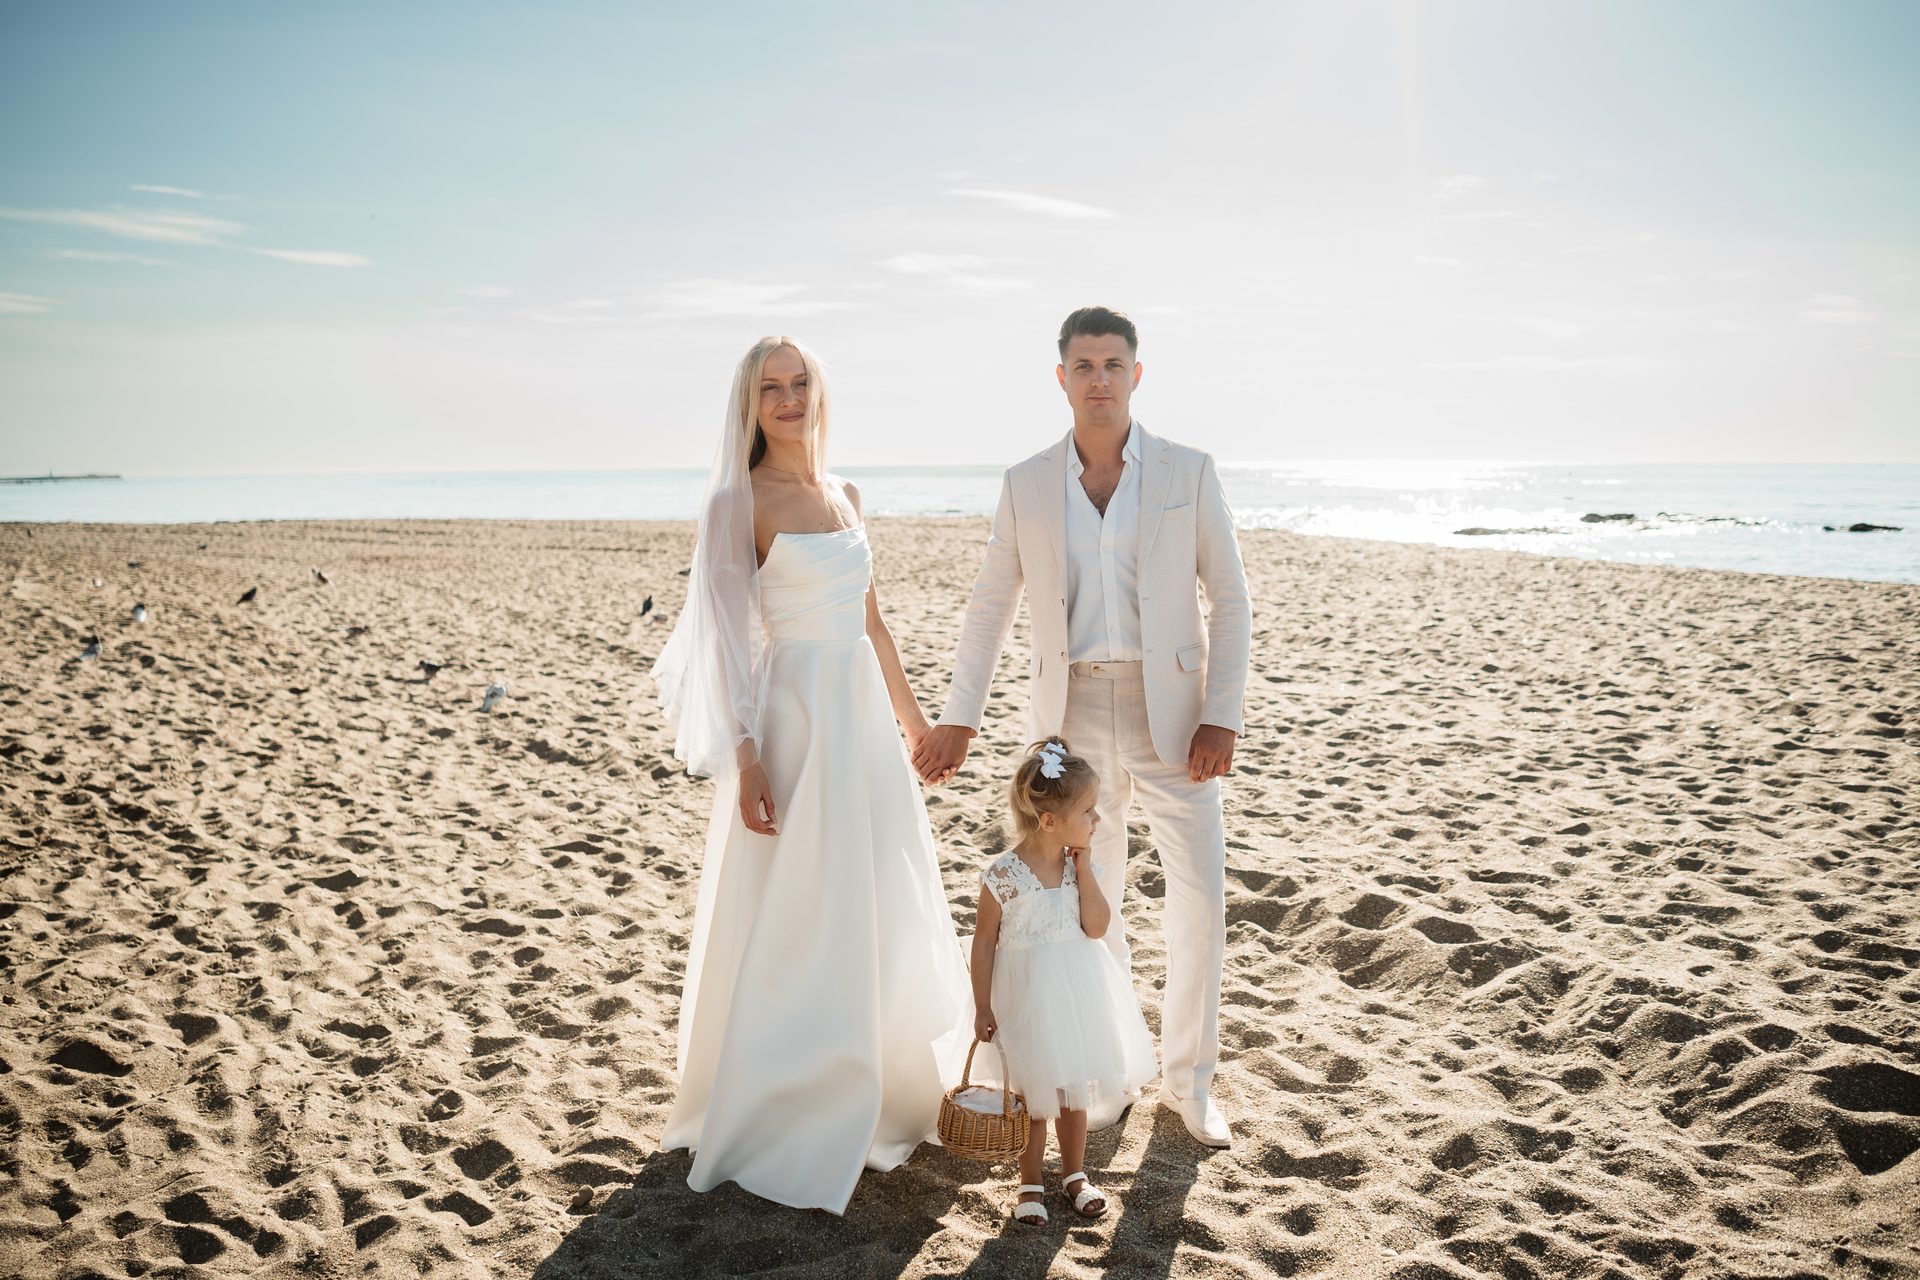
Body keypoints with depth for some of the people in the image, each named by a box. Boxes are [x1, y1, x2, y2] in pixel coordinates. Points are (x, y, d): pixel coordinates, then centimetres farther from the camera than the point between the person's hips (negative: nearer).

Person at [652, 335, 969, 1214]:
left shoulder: (844, 496, 12)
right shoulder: (742, 501, -8)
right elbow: (730, 636, -13)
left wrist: (912, 715, 20)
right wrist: (745, 758, -19)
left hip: (861, 713, 7)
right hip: (793, 715, -7)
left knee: (876, 905, 15)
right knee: (791, 918, 1)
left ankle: (874, 1090, 34)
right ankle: (776, 1119, 17)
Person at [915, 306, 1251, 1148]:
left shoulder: (1189, 472, -1)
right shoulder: (1026, 485, 3)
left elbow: (1229, 599, -1)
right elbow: (990, 608, 7)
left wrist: (1222, 719, -10)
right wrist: (956, 720, 0)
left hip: (1171, 715, -1)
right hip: (1074, 716, 1)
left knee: (1201, 904, -1)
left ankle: (1188, 1082, 20)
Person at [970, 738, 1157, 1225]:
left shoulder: (1078, 863, -7)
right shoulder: (1004, 874, -22)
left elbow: (1096, 926, -13)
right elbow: (984, 942, -12)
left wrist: (1083, 869, -19)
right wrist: (983, 1007, -8)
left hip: (1076, 989, 4)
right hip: (1026, 997, -4)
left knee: (1074, 1086, 19)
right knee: (1035, 1092, 11)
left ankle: (1074, 1171, 38)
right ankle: (1031, 1180, 31)